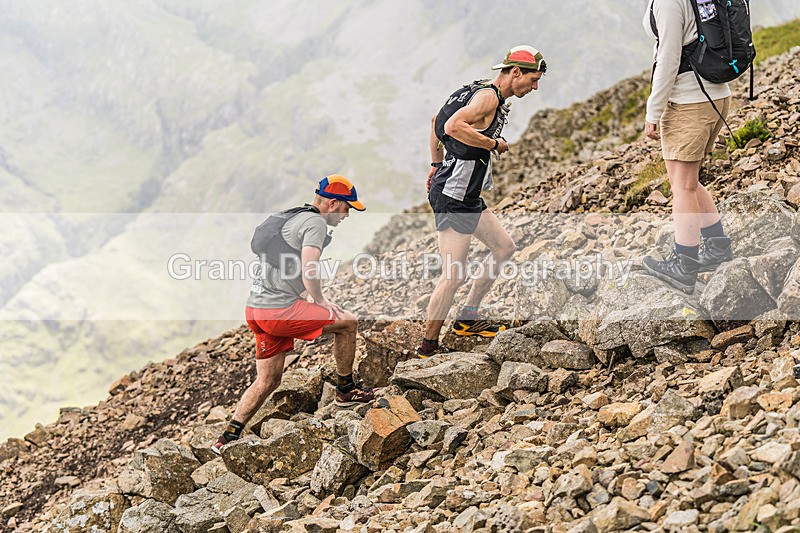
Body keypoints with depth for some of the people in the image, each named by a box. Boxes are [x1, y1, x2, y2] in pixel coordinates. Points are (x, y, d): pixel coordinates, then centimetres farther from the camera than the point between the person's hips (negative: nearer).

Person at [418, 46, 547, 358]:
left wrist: (437, 164, 27)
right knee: (454, 275, -8)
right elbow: (454, 126, -32)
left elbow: (436, 121, 25)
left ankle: (467, 319, 22)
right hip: (454, 195, -11)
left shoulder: (479, 92, 15)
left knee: (504, 247, 17)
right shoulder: (489, 97, -16)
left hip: (466, 196, 11)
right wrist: (493, 144, -20)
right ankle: (428, 346, 1)